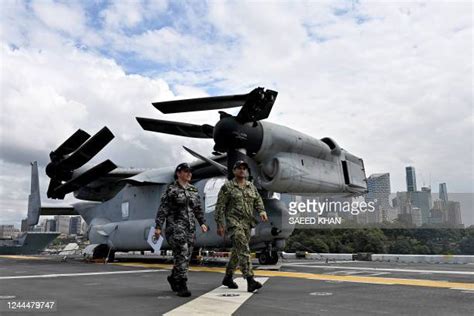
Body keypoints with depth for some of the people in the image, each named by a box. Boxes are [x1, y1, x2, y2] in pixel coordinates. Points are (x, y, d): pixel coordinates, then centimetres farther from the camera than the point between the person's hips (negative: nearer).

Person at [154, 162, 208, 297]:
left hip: (190, 227, 6)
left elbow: (198, 209, 18)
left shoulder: (194, 190, 14)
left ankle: (173, 278, 32)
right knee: (182, 255, -13)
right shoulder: (171, 190, -4)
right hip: (175, 226, -6)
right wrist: (158, 227, -12)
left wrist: (202, 223, 8)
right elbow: (162, 210, -7)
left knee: (186, 256, 9)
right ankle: (181, 286, -4)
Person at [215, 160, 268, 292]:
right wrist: (220, 225, -8)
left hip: (247, 223, 6)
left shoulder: (251, 186, 15)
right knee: (243, 249, -17)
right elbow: (220, 207, -4)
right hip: (234, 222, -6)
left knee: (237, 251, 14)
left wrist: (262, 211, -7)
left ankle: (228, 277, 29)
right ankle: (250, 280, -19)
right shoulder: (227, 187, -2)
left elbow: (258, 200, 15)